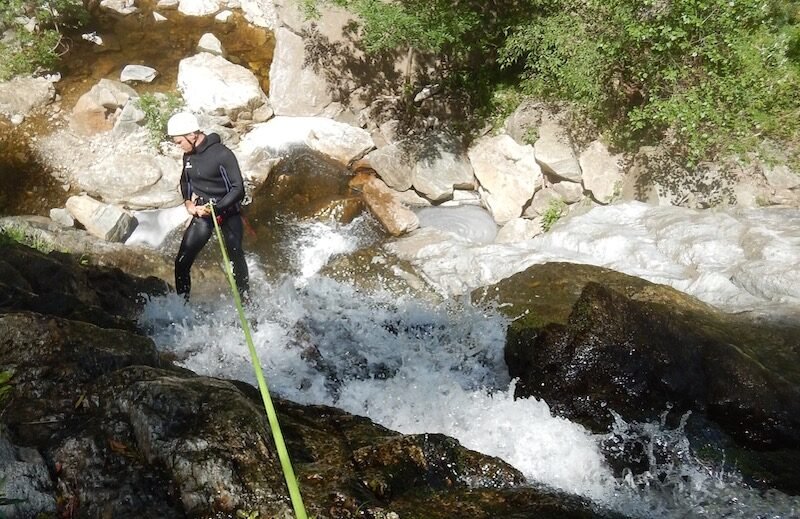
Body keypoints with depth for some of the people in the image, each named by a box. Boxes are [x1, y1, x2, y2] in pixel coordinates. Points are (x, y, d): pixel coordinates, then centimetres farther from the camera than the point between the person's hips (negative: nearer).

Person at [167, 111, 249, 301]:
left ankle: (245, 301, 24)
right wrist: (188, 201, 2)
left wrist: (215, 208, -26)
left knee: (236, 259, 8)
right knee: (181, 262, -3)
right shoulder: (188, 155, 1)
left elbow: (238, 189, -20)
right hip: (201, 214, 5)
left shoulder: (222, 154, -20)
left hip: (227, 212, -5)